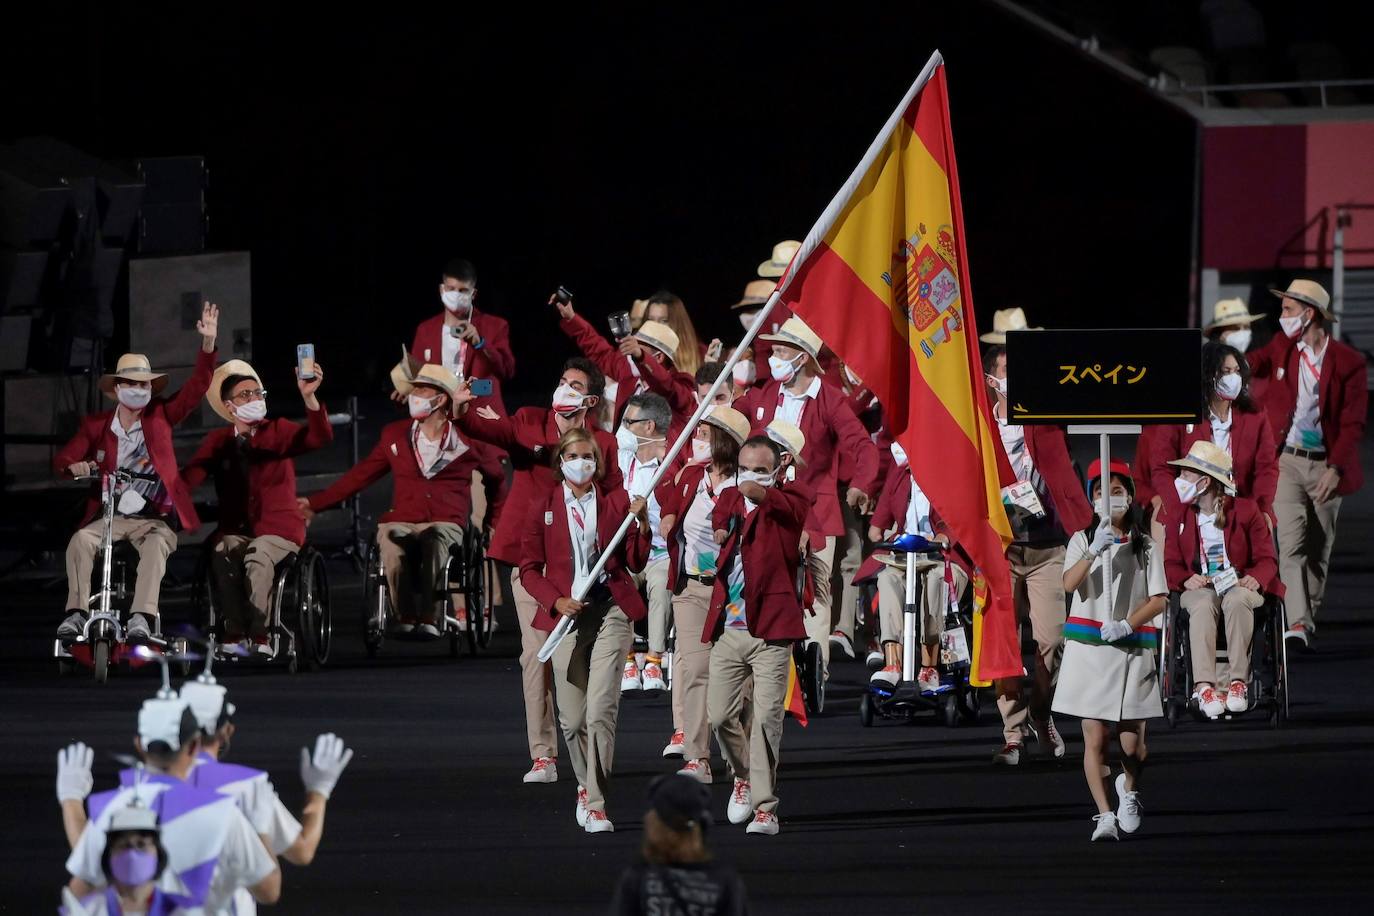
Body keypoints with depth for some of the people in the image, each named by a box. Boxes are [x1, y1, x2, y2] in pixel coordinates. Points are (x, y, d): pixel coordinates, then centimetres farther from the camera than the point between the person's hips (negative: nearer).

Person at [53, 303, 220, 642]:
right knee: (81, 540, -29)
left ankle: (142, 617, -44)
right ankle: (77, 612, -32)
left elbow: (197, 386, -1)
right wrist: (74, 465, -22)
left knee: (156, 546, -34)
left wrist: (208, 342, -14)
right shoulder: (96, 425, 8)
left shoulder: (161, 416, 7)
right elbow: (63, 458, 4)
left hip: (155, 519, -1)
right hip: (111, 516, 1)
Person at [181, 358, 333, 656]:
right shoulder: (218, 442, 10)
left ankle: (259, 635, -33)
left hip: (278, 530, -2)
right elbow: (189, 477, -5)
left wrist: (309, 397, -28)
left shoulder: (279, 432, 6)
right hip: (235, 530, 2)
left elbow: (321, 438, -12)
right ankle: (235, 633, -27)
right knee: (221, 553, -32)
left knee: (258, 554, -35)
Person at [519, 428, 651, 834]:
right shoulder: (543, 508, 7)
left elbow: (636, 564, 5)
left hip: (610, 612, -1)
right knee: (572, 718, 4)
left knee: (601, 710, -14)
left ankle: (596, 804, -12)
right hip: (566, 614, 1)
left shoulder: (616, 503, 7)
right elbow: (530, 568, 7)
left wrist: (642, 526, -11)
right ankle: (587, 786, 30)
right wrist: (556, 601, -9)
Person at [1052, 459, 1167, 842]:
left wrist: (1127, 625, -12)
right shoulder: (1082, 540, 6)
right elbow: (1070, 583, -11)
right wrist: (1093, 552, -27)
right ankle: (1105, 816, -4)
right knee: (1094, 739, -7)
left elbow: (1158, 599, 3)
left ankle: (1129, 791, 31)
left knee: (1132, 744, 1)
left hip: (1131, 649, 0)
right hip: (1087, 649, 0)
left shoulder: (1146, 547, 7)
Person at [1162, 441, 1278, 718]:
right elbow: (1171, 564, 10)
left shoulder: (1246, 511, 5)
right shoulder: (1180, 517, 14)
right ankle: (1204, 686, -52)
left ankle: (1238, 682, -42)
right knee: (1203, 606, -37)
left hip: (1239, 584, -1)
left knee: (1236, 602, -40)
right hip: (1199, 587, 1)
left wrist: (1256, 579, -20)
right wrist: (1186, 579, -14)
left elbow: (1266, 559, 4)